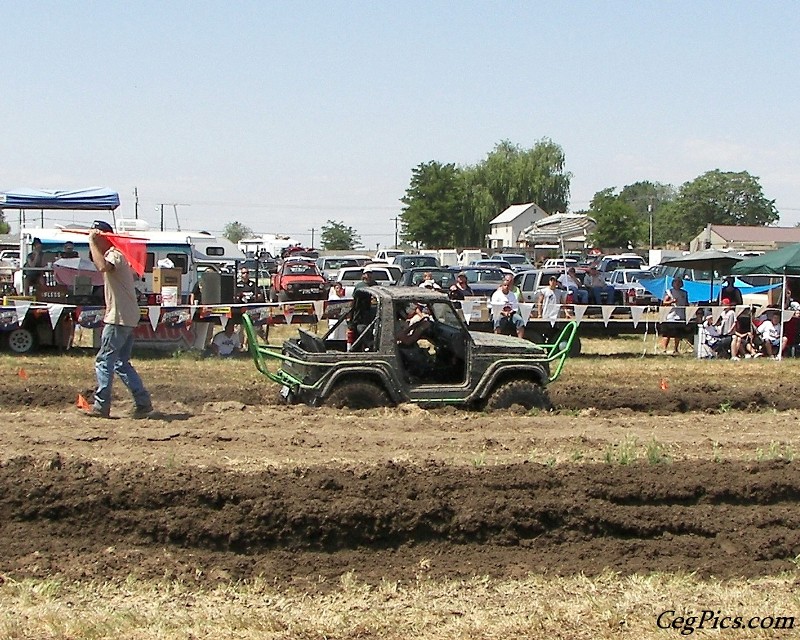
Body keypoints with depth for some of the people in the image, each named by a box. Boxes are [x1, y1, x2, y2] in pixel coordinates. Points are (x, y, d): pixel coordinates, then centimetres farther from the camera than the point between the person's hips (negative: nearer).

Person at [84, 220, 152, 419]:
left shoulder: (114, 255, -13)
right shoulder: (114, 255, 18)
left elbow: (103, 266, -37)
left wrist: (92, 242, -28)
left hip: (119, 319, -11)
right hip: (126, 318, 11)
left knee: (104, 361, -6)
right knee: (122, 363, 12)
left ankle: (101, 406, -4)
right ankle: (143, 403, 10)